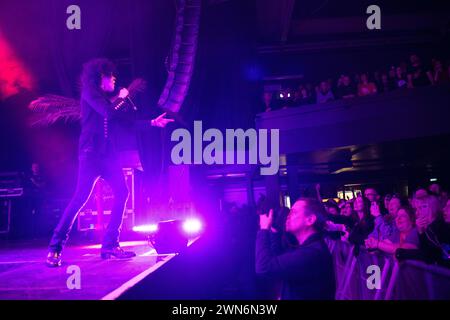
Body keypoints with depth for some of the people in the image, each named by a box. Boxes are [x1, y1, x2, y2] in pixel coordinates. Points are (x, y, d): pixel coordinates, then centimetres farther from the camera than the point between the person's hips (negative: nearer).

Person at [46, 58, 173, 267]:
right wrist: (121, 98, 4)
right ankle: (55, 248, -9)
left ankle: (110, 245, 4)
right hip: (91, 152, -8)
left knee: (121, 193, -1)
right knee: (81, 197, -15)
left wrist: (152, 122, 22)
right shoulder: (89, 92, 0)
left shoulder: (107, 99, 22)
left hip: (107, 154, 8)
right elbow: (108, 113, -14)